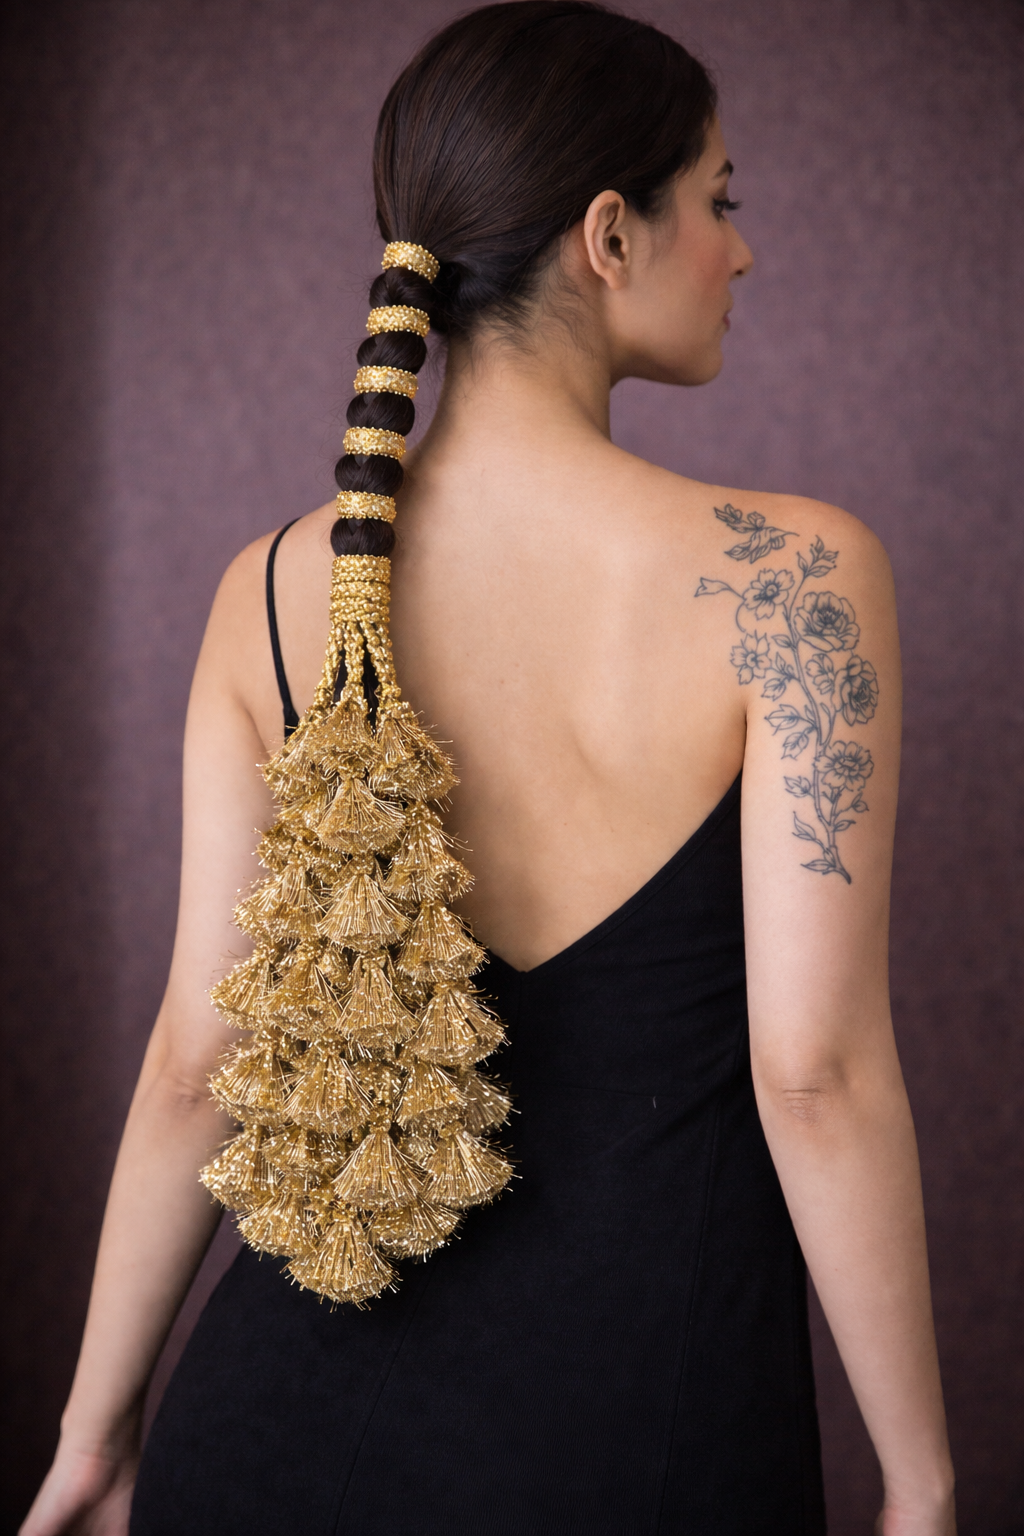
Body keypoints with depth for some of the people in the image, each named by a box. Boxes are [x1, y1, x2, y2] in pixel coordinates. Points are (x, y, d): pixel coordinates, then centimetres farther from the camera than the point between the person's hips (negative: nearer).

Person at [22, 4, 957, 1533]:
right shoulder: (790, 573, -16)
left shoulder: (275, 589, -5)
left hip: (302, 1385, 3)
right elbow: (816, 1072, -18)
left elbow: (196, 1059, -2)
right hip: (643, 1411, -3)